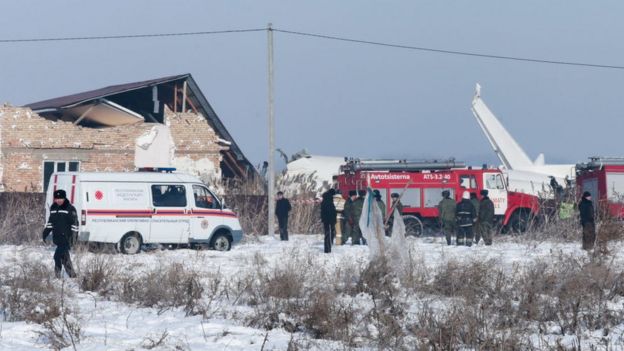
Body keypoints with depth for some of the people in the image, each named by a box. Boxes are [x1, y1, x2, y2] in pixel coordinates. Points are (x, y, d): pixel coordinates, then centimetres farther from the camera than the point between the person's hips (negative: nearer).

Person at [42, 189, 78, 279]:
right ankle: (71, 274, 21)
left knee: (58, 256, -17)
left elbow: (74, 224, -8)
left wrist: (74, 236, -14)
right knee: (65, 258, 12)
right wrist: (45, 233, 21)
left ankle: (57, 274, -13)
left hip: (66, 238, -7)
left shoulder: (70, 209, -7)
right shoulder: (53, 208, 13)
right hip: (57, 238, 7)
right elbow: (50, 222, 24)